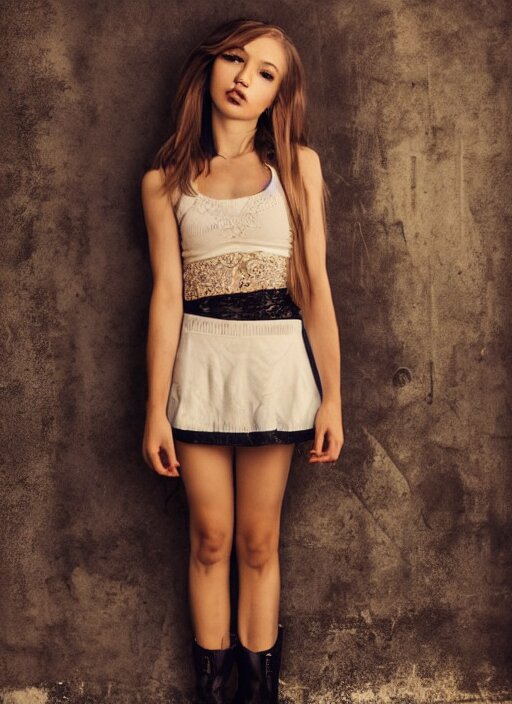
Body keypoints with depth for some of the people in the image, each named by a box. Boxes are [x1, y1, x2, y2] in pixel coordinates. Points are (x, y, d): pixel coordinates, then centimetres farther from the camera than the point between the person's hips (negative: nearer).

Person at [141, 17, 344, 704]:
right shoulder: (165, 181, 4)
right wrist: (156, 409, -4)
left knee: (258, 541, 7)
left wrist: (332, 397, -3)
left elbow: (315, 284, 0)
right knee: (211, 538, 7)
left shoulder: (296, 164, 3)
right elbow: (167, 294, 0)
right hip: (199, 364, 1)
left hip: (276, 362, 0)